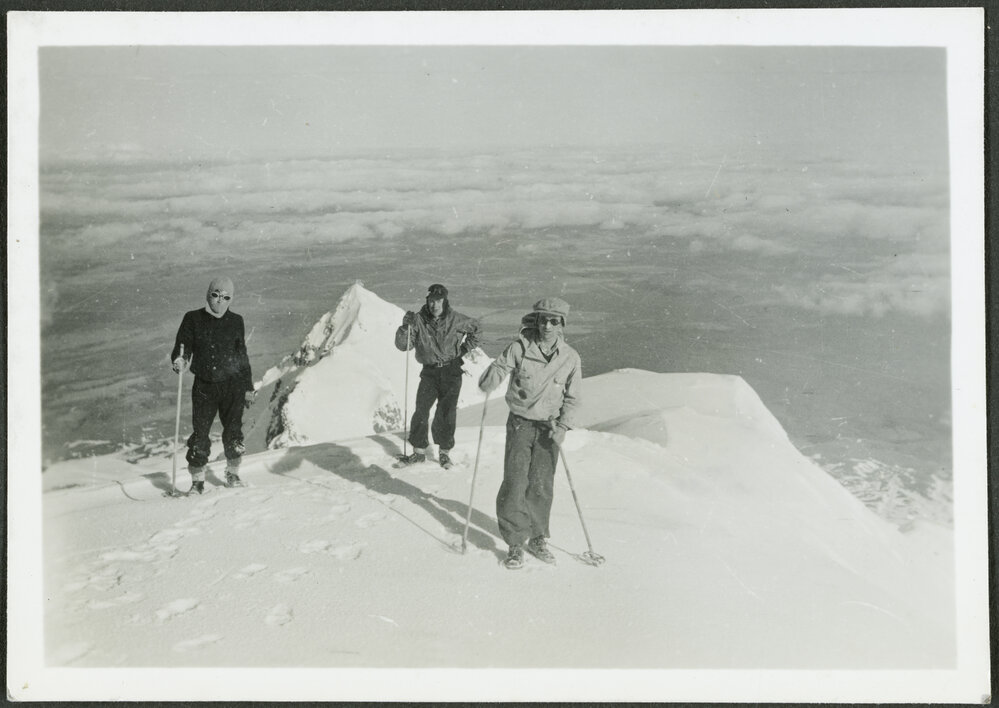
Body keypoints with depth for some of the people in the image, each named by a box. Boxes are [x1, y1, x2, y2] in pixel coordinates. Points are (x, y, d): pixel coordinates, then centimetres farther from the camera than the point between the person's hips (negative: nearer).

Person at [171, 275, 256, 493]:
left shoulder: (236, 322, 8)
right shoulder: (193, 319, 3)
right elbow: (181, 348, 3)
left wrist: (249, 387, 14)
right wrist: (179, 362, -22)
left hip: (232, 384, 1)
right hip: (204, 386, -1)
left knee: (233, 431, -1)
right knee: (200, 433, -3)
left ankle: (233, 475, 18)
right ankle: (197, 480, 10)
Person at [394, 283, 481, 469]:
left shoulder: (456, 320, -6)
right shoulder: (419, 320, -7)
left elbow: (475, 327, 13)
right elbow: (402, 346, -9)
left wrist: (466, 347, 4)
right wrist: (405, 327, -24)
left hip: (452, 371, -1)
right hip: (430, 372, 1)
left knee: (446, 413, -1)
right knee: (421, 410, -6)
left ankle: (445, 452, 13)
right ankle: (419, 450, 6)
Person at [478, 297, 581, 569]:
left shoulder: (570, 357, -3)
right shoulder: (519, 348, -9)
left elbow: (572, 399, 7)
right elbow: (486, 383, -8)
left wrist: (564, 426, -6)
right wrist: (497, 371, -31)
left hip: (550, 427, 2)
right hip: (520, 424, -1)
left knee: (542, 485, 4)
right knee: (515, 483, -6)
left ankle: (537, 538, 20)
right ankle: (516, 542, 6)